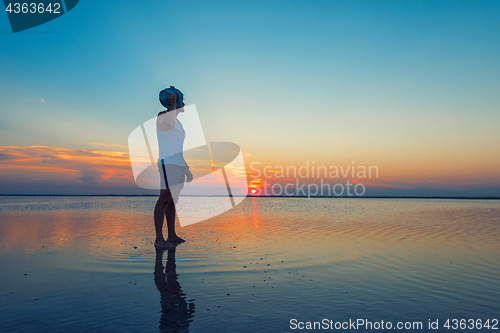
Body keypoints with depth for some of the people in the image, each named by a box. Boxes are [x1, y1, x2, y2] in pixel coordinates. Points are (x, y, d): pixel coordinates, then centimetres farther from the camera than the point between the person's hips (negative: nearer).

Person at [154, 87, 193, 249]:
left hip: (178, 164, 9)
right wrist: (173, 105, -17)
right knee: (165, 198, -12)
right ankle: (159, 239, -10)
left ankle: (172, 235, 15)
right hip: (168, 163, -9)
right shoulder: (163, 117, -4)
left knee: (173, 199, 9)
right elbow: (168, 121, -34)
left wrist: (187, 168, 26)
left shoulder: (177, 122, 24)